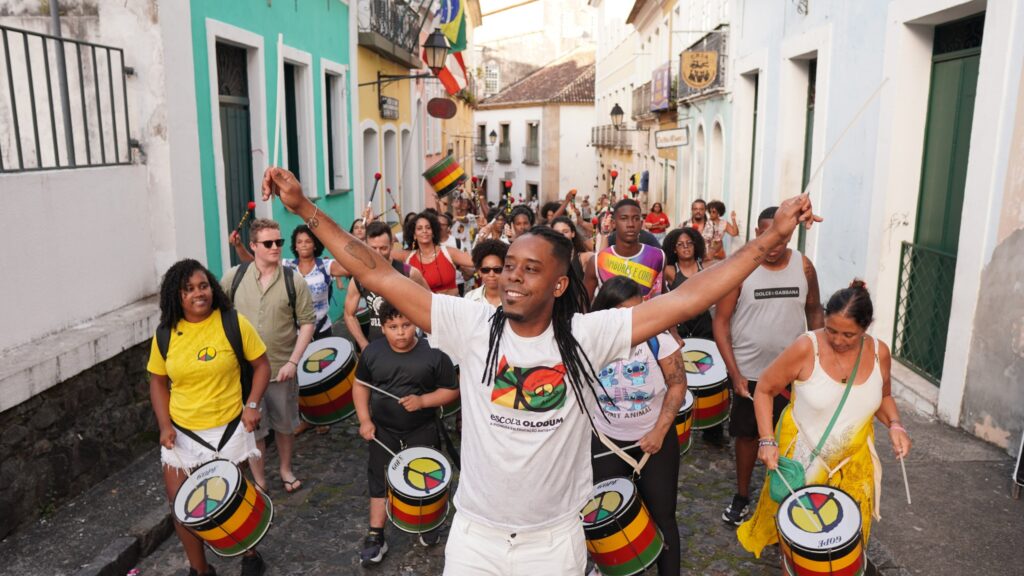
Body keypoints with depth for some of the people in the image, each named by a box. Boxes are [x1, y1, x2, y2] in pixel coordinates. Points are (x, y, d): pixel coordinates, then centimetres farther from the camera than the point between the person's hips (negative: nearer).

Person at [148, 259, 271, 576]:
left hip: (228, 430, -3)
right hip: (181, 434, 3)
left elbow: (261, 364, -4)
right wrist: (165, 424, -5)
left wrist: (251, 404, -15)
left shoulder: (233, 324, -12)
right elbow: (158, 381, 6)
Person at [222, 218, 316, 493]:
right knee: (252, 426, 12)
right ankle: (258, 481, 30)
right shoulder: (234, 277, -4)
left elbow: (307, 322, -5)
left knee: (285, 424, 16)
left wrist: (293, 361, -12)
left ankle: (286, 469, 40)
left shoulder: (293, 281, -7)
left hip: (282, 368, 0)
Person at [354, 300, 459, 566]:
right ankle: (375, 537, 25)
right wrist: (364, 420, -4)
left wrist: (422, 400, -23)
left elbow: (452, 391, -9)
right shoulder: (372, 352, -8)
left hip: (423, 433, -2)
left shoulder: (433, 353, -16)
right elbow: (360, 385, 5)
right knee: (379, 480, 10)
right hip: (383, 431, 2)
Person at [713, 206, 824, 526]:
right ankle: (742, 495, 32)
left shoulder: (803, 266, -5)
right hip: (748, 372, -1)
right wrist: (734, 373, -15)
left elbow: (814, 311, 9)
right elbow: (721, 321, -11)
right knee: (747, 434, 13)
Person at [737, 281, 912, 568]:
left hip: (854, 462, 3)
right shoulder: (806, 348, -22)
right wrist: (767, 440, -19)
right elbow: (764, 390, -11)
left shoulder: (879, 353, -10)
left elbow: (883, 397, 10)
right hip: (801, 458, -3)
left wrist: (895, 425, -10)